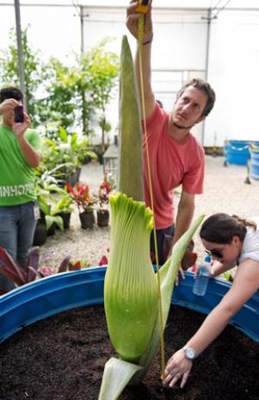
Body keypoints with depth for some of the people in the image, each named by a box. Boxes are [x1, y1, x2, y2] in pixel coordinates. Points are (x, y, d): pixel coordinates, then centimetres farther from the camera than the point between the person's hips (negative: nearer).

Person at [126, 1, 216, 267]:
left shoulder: (196, 155, -10)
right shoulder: (154, 120, -15)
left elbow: (186, 205, -7)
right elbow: (143, 86, -36)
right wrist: (145, 39, -56)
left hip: (163, 228, 2)